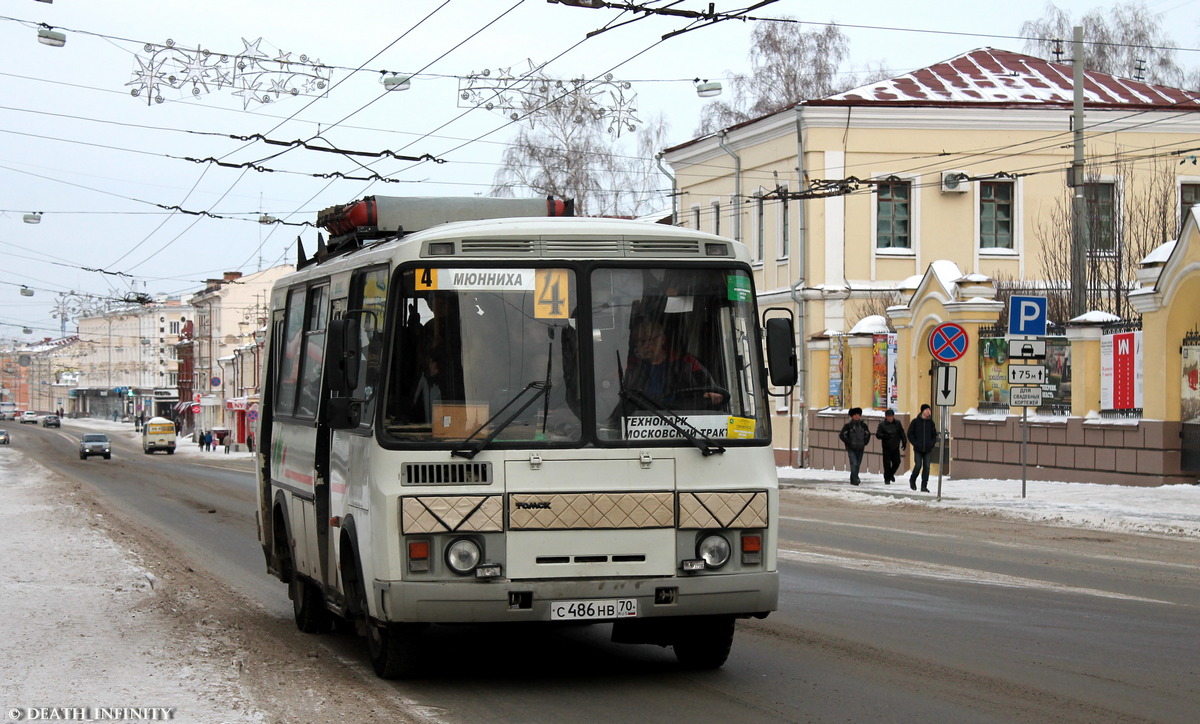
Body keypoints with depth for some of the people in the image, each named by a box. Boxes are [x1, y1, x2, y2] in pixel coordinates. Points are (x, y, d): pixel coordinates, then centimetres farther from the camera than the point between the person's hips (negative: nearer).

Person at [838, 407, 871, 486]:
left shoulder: (863, 425, 6)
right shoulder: (848, 425, -6)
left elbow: (868, 434, 20)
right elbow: (841, 435, -4)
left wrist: (864, 443, 9)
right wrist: (848, 443, -9)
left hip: (860, 449, 4)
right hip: (851, 449, -4)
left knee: (857, 465, 9)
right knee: (854, 464, -15)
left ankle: (853, 479, 23)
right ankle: (855, 480, -16)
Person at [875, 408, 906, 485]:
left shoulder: (897, 423, 3)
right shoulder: (882, 425, -6)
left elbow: (902, 433, 12)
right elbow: (877, 434, -10)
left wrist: (904, 443, 11)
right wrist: (884, 436, -28)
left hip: (895, 447, 3)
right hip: (886, 447, -3)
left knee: (897, 462, 4)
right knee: (887, 463, -3)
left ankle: (891, 474, 30)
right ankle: (887, 479, 8)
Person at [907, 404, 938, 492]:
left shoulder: (931, 422, 8)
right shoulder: (915, 422, 0)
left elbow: (934, 435, 15)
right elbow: (910, 434, 2)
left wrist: (932, 444, -1)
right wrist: (915, 444, -8)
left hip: (928, 449, 3)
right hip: (918, 449, -3)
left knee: (926, 467, -2)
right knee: (918, 466, -9)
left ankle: (924, 486, 3)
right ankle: (912, 480, 18)